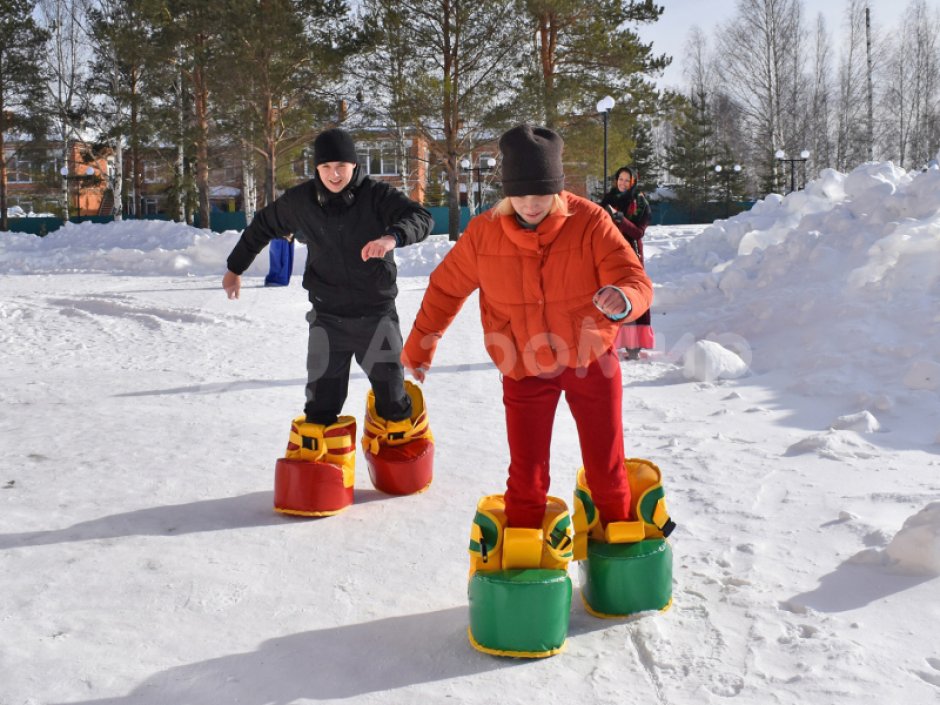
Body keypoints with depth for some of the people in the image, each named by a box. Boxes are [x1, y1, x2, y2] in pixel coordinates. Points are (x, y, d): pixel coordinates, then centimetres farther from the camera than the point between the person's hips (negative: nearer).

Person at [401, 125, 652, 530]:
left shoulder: (589, 222, -17)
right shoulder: (484, 232, -12)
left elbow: (636, 281, -21)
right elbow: (446, 288, 3)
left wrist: (622, 300, -46)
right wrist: (419, 345, 11)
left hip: (590, 358, 0)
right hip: (524, 370, 1)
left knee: (605, 462, 10)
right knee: (526, 470, 3)